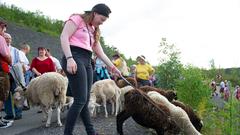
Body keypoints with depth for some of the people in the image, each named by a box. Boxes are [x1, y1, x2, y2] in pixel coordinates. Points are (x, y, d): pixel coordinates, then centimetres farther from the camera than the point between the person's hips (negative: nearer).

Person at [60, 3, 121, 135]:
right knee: (80, 100, -14)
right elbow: (64, 37, -10)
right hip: (75, 59, -8)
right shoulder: (77, 19, 2)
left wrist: (112, 67, 16)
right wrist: (69, 58, -22)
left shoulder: (94, 31, 25)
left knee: (85, 101, 8)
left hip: (87, 62, 8)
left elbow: (100, 52, 23)